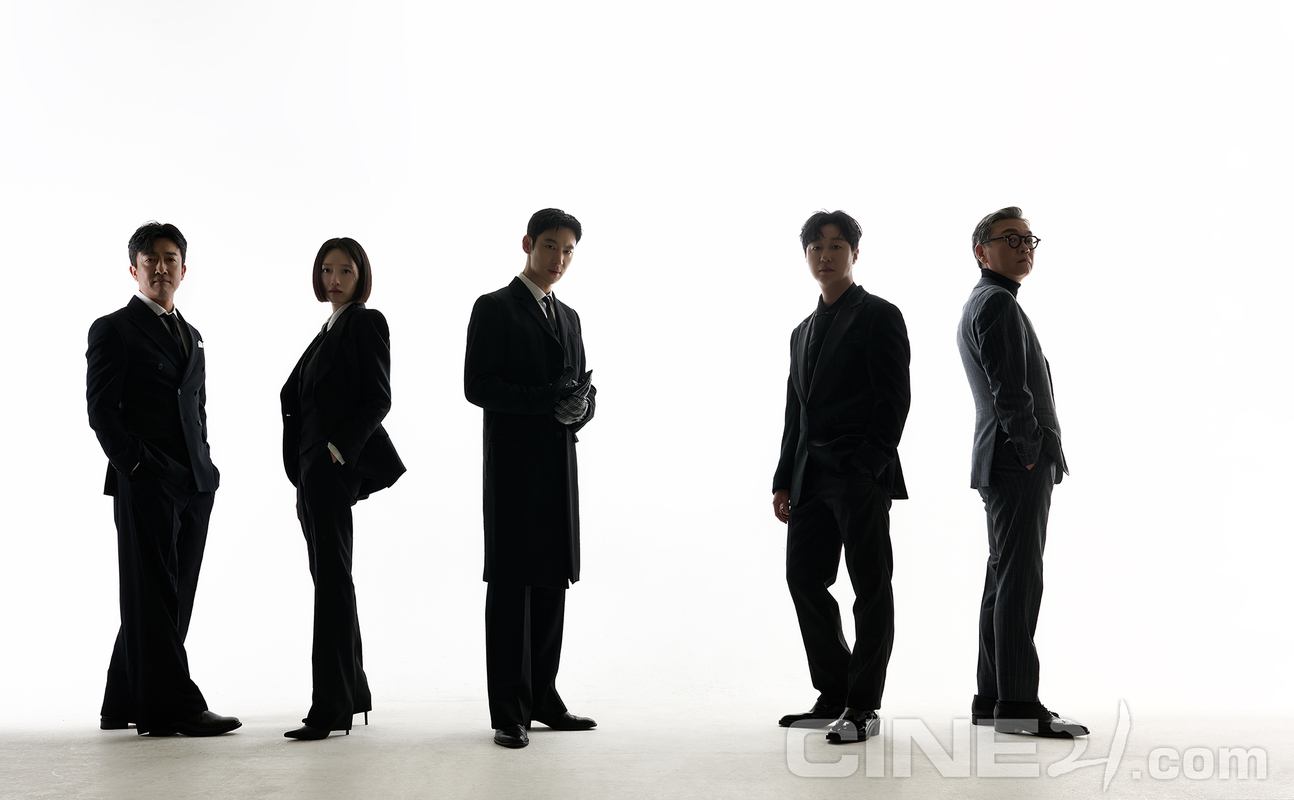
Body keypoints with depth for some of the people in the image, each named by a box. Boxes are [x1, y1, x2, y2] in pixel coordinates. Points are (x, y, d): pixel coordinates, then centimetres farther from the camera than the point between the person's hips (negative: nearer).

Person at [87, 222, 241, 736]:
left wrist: (204, 467, 11)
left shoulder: (191, 336, 21)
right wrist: (135, 464, -14)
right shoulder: (113, 330, 1)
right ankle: (172, 707, -4)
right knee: (153, 596, -4)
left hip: (194, 483, 7)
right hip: (144, 482, -7)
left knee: (174, 598, 8)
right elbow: (101, 408, -6)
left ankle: (124, 704, 17)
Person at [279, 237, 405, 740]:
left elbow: (378, 398, -13)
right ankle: (351, 695, 20)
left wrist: (338, 449, -21)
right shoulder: (330, 331, 21)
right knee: (329, 577, 12)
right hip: (314, 469, 9)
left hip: (335, 464, -9)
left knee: (331, 577, -12)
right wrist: (303, 479, 16)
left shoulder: (365, 322, -4)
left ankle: (330, 707, -14)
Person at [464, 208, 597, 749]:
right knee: (510, 584, -3)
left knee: (551, 582, 9)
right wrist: (547, 398, -20)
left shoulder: (568, 317, 20)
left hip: (559, 463, 7)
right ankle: (509, 712, 0)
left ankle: (543, 698, 17)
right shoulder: (494, 309, -2)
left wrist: (581, 406, -6)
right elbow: (478, 386, -12)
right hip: (513, 466, -7)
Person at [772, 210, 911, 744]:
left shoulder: (878, 316, 0)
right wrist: (784, 480, 11)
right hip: (811, 476, 7)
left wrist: (871, 467, -18)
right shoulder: (804, 331, 21)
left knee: (870, 587, -1)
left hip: (861, 477, -7)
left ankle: (863, 707, 3)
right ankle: (834, 696, 17)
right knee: (804, 579, 5)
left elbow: (894, 399, -9)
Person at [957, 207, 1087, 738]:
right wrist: (1030, 451, -14)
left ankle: (992, 699, 14)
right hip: (1018, 465, -11)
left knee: (1005, 580, 11)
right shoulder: (997, 302, -9)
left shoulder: (978, 306, 24)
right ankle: (1016, 703, -13)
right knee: (1019, 580, -12)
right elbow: (1010, 388, -19)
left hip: (1006, 466, 11)